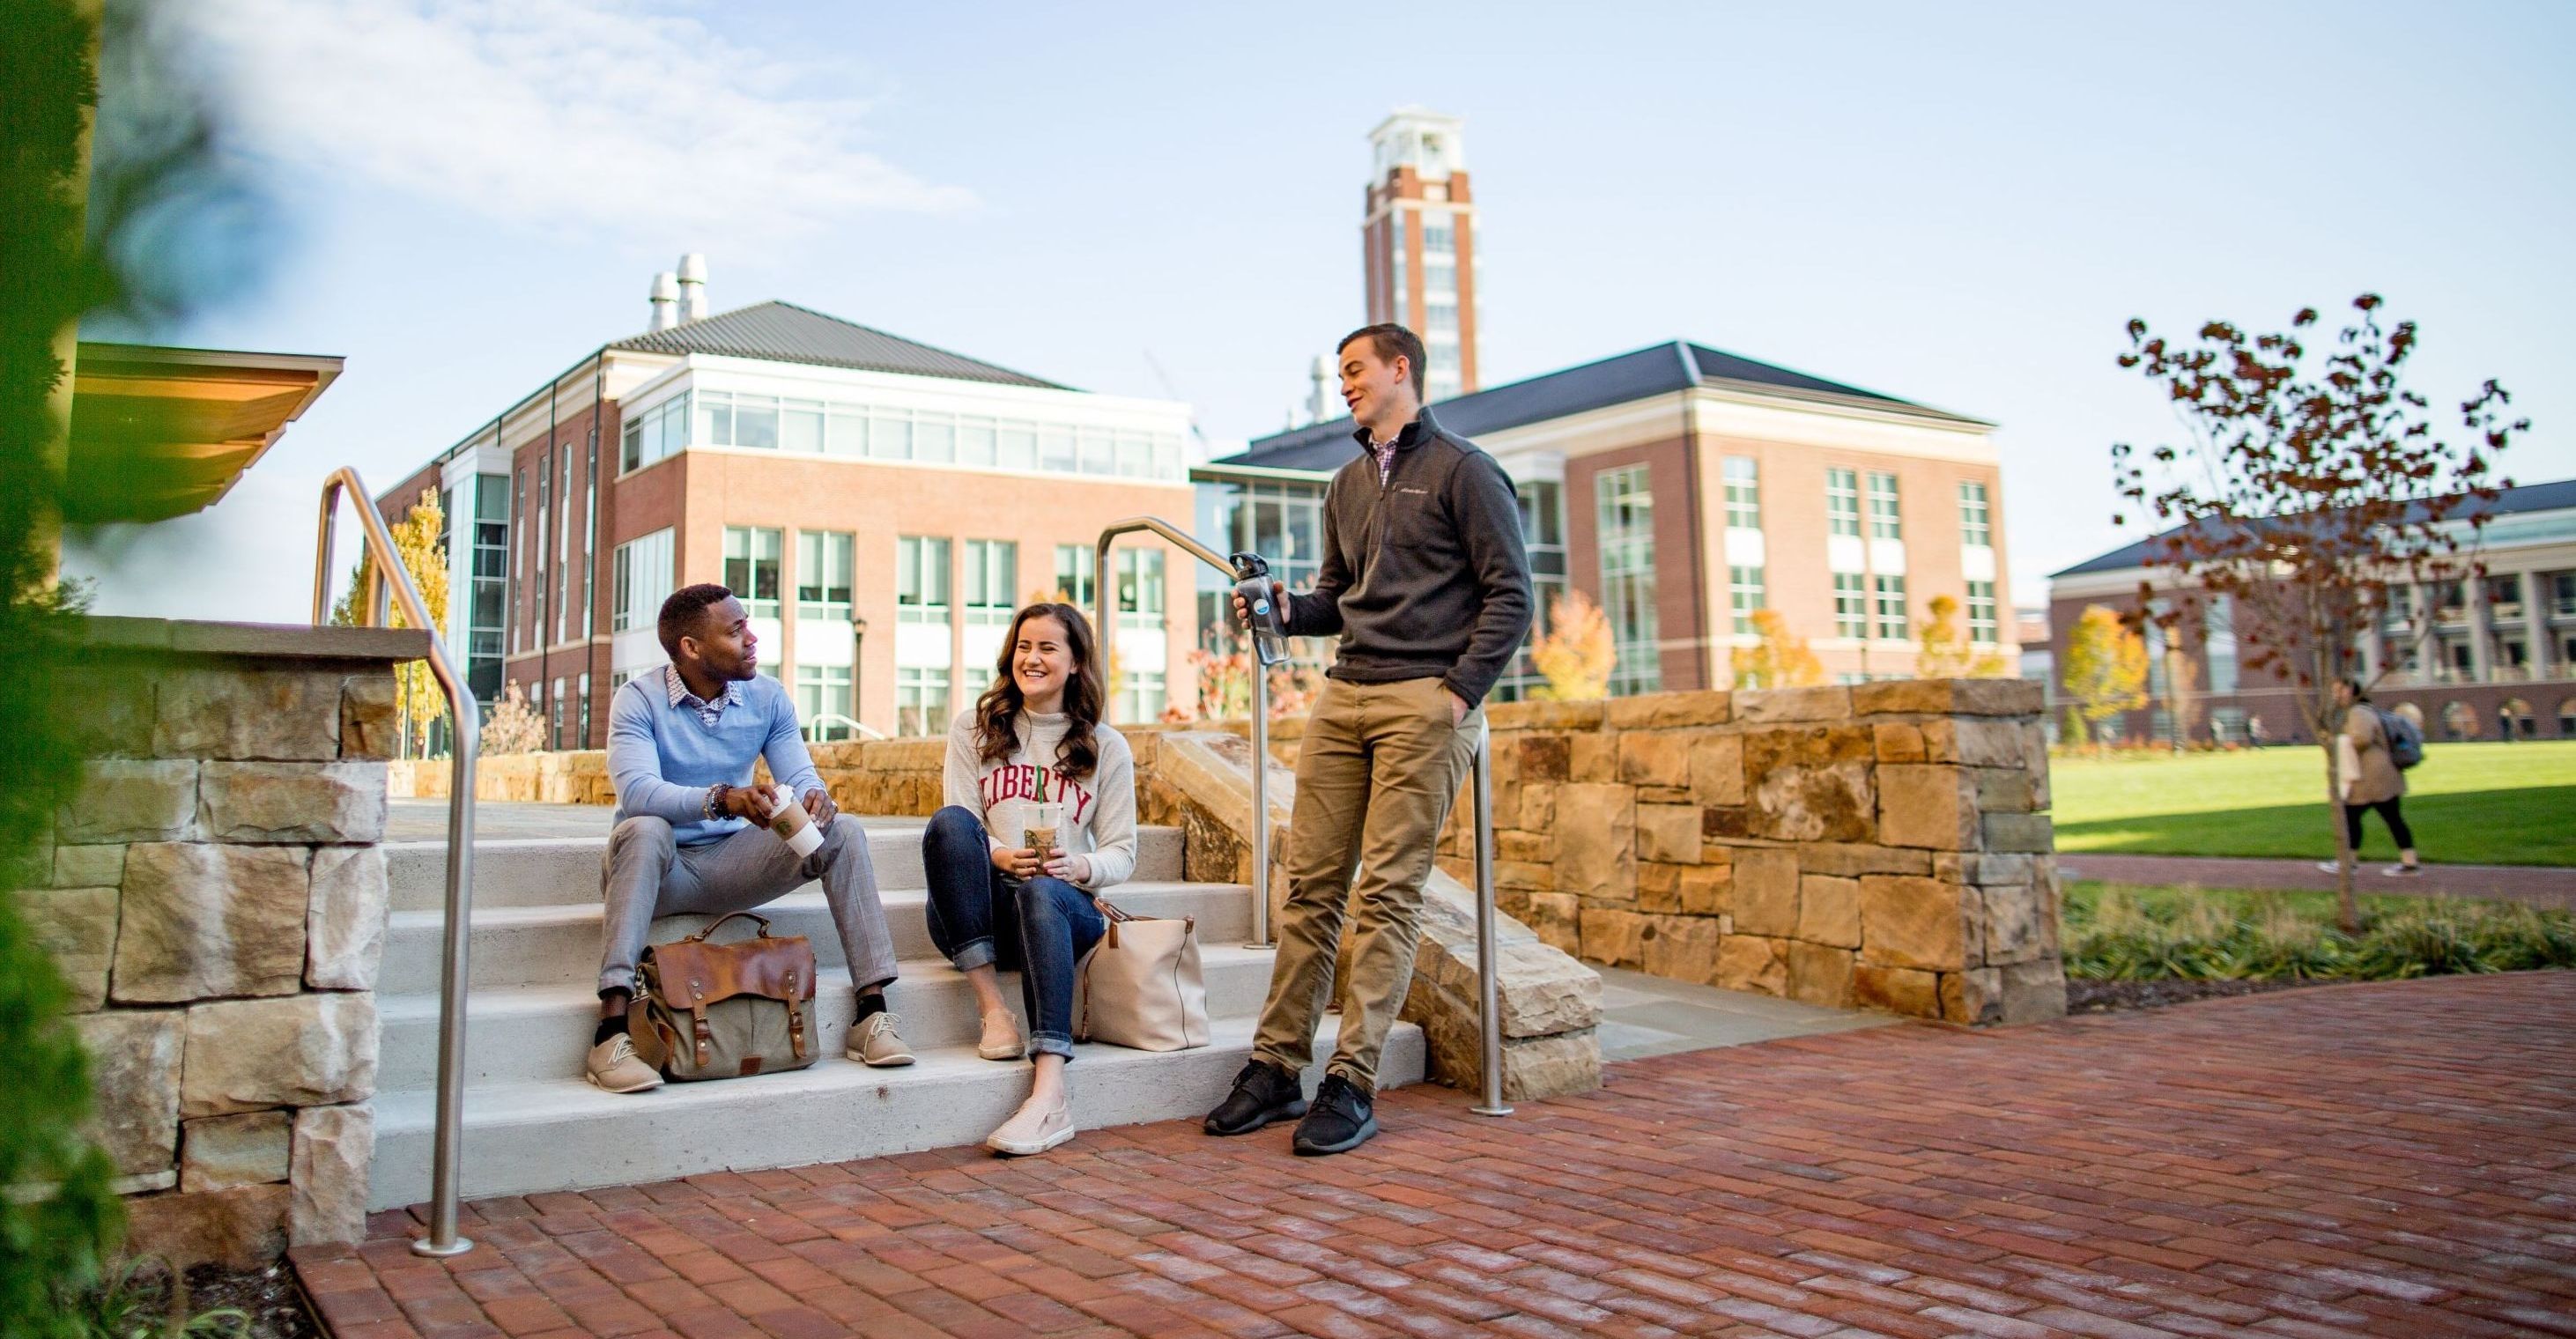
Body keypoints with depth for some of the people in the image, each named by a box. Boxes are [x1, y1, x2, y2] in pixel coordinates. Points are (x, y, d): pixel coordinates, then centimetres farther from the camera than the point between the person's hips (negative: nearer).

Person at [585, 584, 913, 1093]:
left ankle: (871, 1013, -19)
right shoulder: (640, 699, -12)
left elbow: (799, 774, -5)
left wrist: (814, 797, -31)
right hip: (662, 870, -4)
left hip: (732, 862, 4)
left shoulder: (767, 697, 2)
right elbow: (636, 790, -28)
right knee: (644, 830, -37)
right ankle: (611, 1034, -41)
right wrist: (721, 798, -45)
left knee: (843, 832, -15)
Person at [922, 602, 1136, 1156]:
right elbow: (956, 827, 3)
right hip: (974, 912, 1)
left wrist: (1078, 866, -16)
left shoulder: (1105, 746, 13)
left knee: (1039, 893, -39)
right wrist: (999, 856, -20)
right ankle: (993, 1010, -33)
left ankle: (1049, 1095, -51)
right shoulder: (974, 727, 14)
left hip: (1064, 906, -1)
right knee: (949, 822, -30)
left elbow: (1122, 853, 8)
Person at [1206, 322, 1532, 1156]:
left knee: (1387, 893, -7)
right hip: (1345, 695, 6)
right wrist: (1287, 609, 4)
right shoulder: (1347, 486, 21)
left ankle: (1353, 1084, -2)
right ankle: (1277, 1066, 10)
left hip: (1426, 699, -6)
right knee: (1311, 883, 3)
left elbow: (1510, 593, -3)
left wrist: (1462, 690, -12)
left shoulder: (1462, 471, 1)